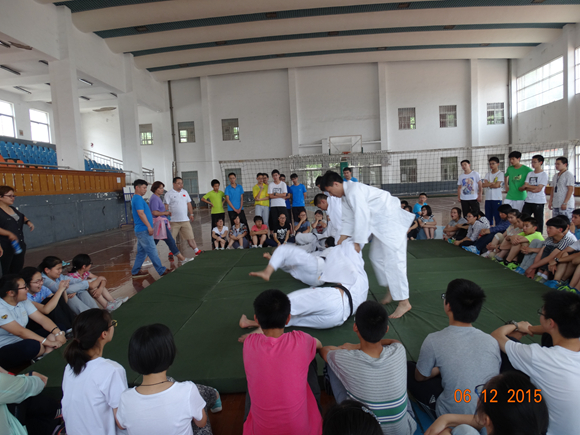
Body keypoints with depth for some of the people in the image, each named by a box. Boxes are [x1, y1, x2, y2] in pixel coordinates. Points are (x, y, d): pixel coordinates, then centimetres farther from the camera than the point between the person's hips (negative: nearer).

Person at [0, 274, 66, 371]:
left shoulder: (23, 301, 3)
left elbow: (41, 318, -2)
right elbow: (20, 331, -27)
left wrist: (58, 333, -20)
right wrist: (49, 343, -29)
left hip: (23, 341, 9)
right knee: (33, 345, -37)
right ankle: (49, 351, -6)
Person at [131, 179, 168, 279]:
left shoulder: (137, 198, 17)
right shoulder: (138, 199, -15)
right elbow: (141, 214, -22)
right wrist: (149, 226, -21)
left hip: (141, 230, 11)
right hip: (143, 230, -11)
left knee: (142, 251, 15)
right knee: (152, 251, -5)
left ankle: (135, 271, 20)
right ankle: (161, 271, 1)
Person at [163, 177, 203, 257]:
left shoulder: (185, 192, 12)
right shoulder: (169, 194, -4)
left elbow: (189, 204, 17)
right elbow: (166, 206, -8)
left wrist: (191, 214, 13)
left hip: (185, 220, 4)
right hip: (174, 221, -4)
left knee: (190, 236, 7)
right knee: (171, 239, 3)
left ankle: (196, 250, 12)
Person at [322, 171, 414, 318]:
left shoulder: (354, 191, -23)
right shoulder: (346, 194, 10)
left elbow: (362, 216, -26)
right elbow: (349, 218, 13)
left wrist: (357, 242, -20)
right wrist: (342, 238, 6)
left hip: (390, 220, -11)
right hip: (381, 223, 11)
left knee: (392, 259, -11)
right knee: (377, 257, 15)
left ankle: (404, 302, -5)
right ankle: (392, 290, 28)